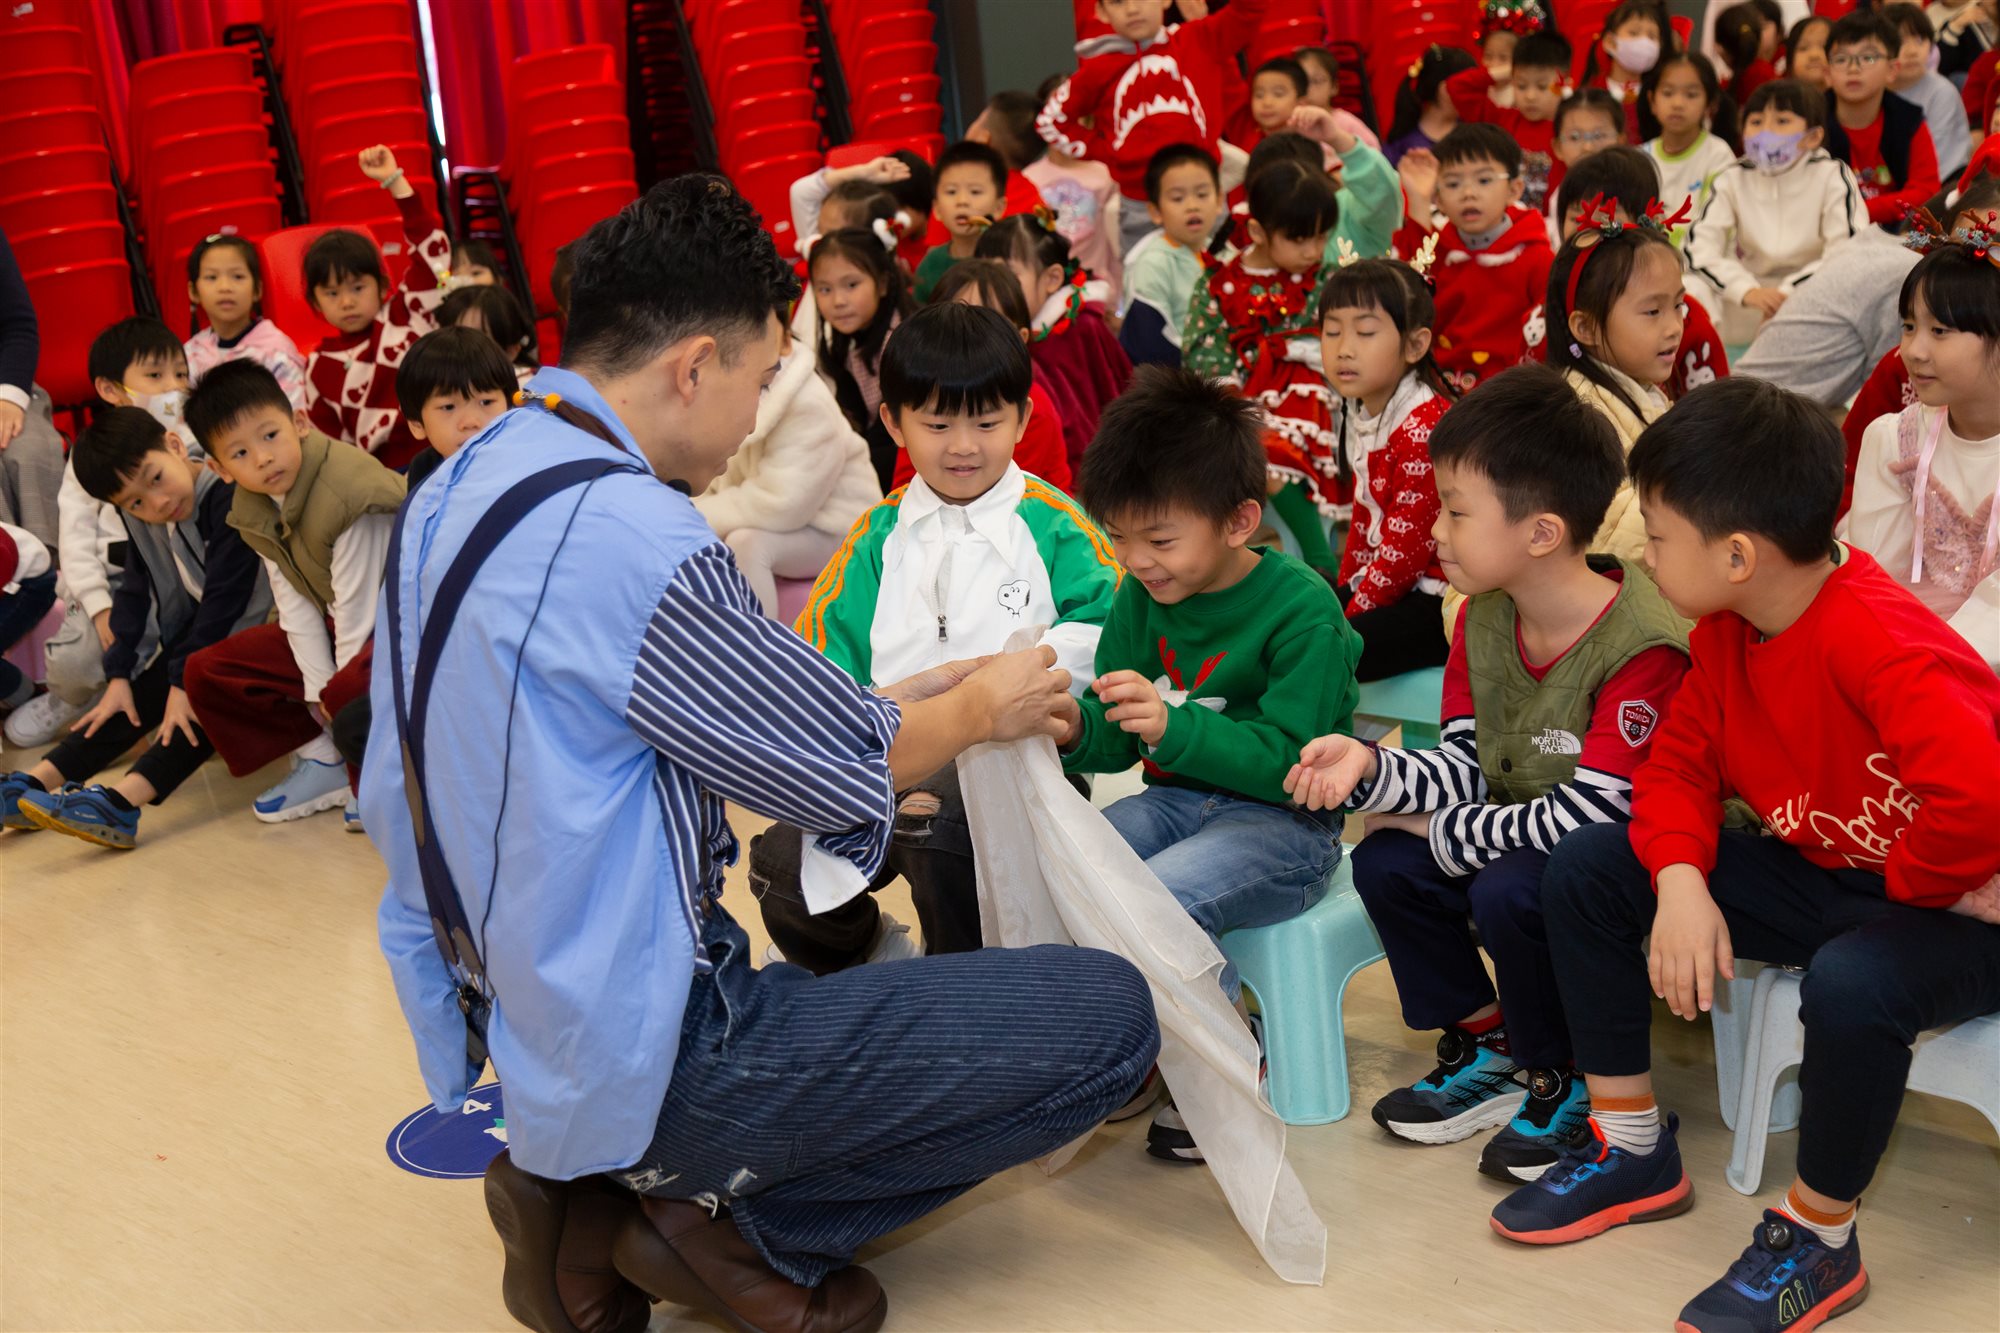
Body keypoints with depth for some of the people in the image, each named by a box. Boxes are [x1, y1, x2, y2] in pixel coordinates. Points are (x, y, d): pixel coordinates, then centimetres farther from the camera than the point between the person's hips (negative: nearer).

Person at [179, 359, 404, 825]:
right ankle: (322, 762, 1)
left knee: (354, 689, -39)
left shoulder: (348, 491, -28)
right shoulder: (252, 512, -3)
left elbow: (358, 604, -24)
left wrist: (337, 693, -17)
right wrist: (318, 689, -8)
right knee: (207, 673, 0)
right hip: (332, 629, 8)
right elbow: (295, 604, -2)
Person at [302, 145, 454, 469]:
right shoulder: (319, 366, 13)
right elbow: (327, 441, 19)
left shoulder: (407, 315, 8)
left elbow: (434, 249, 1)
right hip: (386, 474, 1)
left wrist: (394, 181, -2)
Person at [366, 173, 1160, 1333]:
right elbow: (846, 773, -12)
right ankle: (732, 1223, -1)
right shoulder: (625, 532, -23)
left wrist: (893, 704, 13)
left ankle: (596, 1206, 13)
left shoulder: (456, 492, 6)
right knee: (1109, 1015, -9)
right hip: (630, 1057, -10)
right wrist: (979, 710, 8)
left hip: (501, 1021, 10)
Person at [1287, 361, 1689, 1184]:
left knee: (1509, 893, -32)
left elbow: (1587, 815, -29)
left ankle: (1564, 1082, -4)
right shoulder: (1483, 620, -1)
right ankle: (1485, 1051, 12)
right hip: (1514, 834, 8)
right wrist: (1369, 769, -21)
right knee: (1384, 865, -7)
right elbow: (1462, 771, -1)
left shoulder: (1644, 647, -27)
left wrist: (1440, 831, -18)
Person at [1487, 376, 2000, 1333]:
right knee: (1585, 869, -1)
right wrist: (1681, 884, -17)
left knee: (1850, 984, -42)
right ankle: (1632, 1151, 11)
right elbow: (1679, 763, 3)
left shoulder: (1874, 638, -32)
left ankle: (1817, 1240, -12)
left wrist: (1910, 887, -23)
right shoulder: (1725, 632, -4)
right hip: (1821, 876, 9)